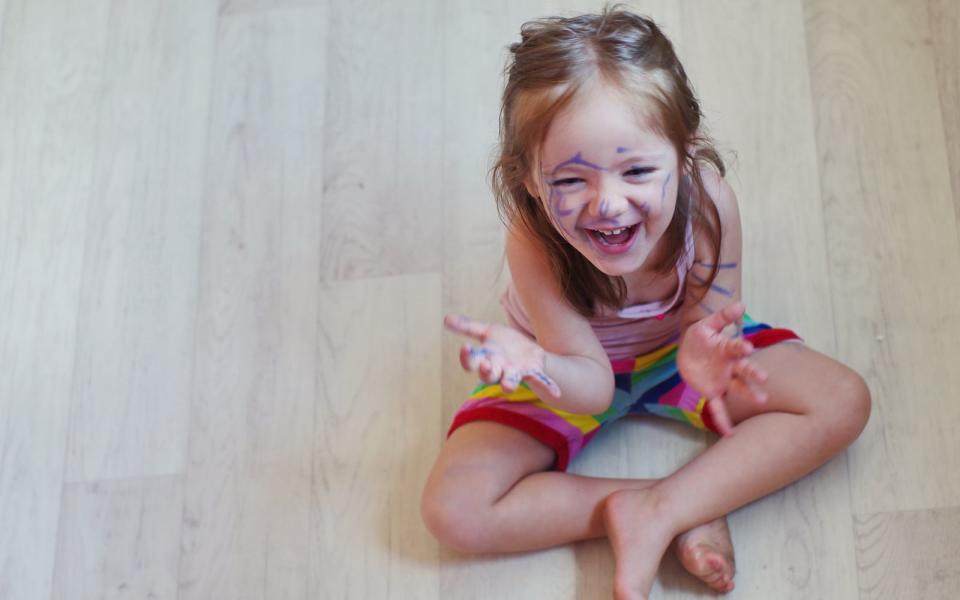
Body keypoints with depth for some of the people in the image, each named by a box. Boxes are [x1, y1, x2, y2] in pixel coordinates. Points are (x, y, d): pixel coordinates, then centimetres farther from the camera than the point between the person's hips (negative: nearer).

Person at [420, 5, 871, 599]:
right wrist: (537, 367, -51)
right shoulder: (534, 246, -36)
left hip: (674, 344, 2)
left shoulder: (708, 201, -32)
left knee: (844, 401, -13)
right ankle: (689, 512, -15)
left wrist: (703, 353, -48)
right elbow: (590, 387, -28)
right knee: (453, 510, -21)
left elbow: (710, 315, -22)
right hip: (581, 366, -2)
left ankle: (655, 512, -18)